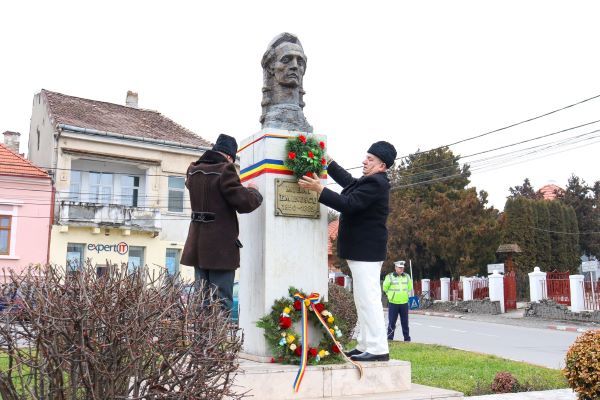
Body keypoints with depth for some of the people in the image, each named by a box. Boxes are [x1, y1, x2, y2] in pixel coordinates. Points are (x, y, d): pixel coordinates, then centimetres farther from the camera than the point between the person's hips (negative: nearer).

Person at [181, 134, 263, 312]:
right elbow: (244, 203, -17)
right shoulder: (224, 169, -15)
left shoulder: (193, 170, 8)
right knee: (221, 301, -3)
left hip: (197, 244, 7)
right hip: (221, 245, -7)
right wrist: (253, 191, 3)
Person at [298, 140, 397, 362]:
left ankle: (378, 349, -6)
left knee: (369, 300, -9)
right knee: (364, 300, 13)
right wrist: (327, 161, 27)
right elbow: (349, 181, 27)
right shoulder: (369, 182, 14)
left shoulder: (375, 183, -17)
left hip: (366, 251, -11)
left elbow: (348, 204, -25)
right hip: (362, 250, 11)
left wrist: (319, 189, -25)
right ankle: (365, 346, 20)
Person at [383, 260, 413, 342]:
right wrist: (391, 295, 5)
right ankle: (390, 337, 7)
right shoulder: (389, 277, -5)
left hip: (404, 303, 3)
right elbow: (385, 288, 2)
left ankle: (407, 337, 16)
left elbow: (410, 287, 22)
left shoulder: (407, 276, 8)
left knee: (405, 322, 9)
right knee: (392, 322, 0)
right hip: (393, 303, -3)